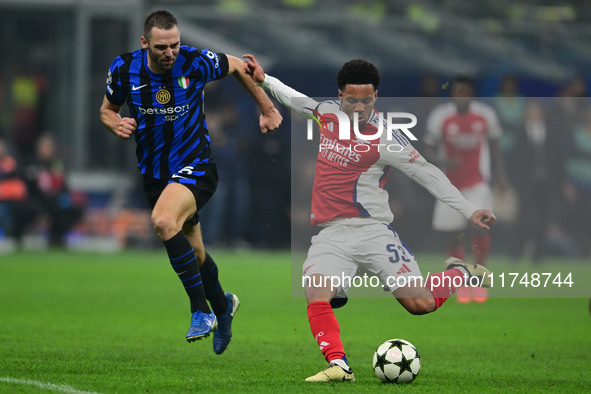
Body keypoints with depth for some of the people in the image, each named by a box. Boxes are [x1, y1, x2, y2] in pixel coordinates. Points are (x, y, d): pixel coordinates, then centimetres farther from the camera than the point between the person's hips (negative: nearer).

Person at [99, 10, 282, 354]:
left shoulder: (196, 62, -17)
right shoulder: (124, 69, -10)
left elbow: (239, 67, 3)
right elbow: (107, 109, 8)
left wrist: (267, 109, 7)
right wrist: (116, 123, -15)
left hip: (195, 166, -4)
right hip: (154, 172, 4)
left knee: (164, 221, -32)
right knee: (194, 252, 15)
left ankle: (202, 311, -22)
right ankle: (222, 304, 47)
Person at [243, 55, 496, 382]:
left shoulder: (384, 137, -7)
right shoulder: (328, 113, 8)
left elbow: (426, 173, -4)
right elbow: (297, 101, 32)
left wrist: (469, 211, -7)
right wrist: (264, 79, 35)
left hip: (372, 230, -4)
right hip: (331, 235, 4)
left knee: (420, 304, -11)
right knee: (315, 296, -27)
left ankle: (459, 273, 20)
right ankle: (338, 365, -35)